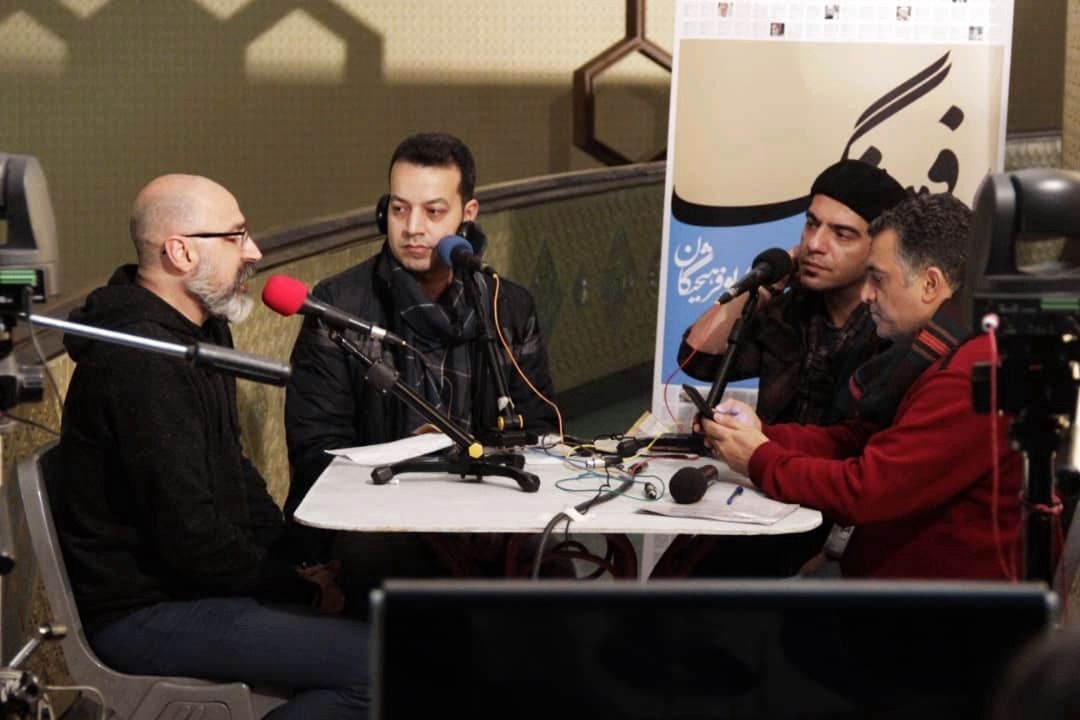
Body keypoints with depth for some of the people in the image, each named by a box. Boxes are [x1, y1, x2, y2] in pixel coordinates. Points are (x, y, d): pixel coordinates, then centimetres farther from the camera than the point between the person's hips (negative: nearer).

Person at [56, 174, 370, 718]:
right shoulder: (144, 364, -23)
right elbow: (189, 535, -25)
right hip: (144, 613, -10)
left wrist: (294, 560, 4)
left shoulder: (204, 329, 11)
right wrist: (300, 588, -12)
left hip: (199, 577, 10)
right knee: (383, 666, -20)